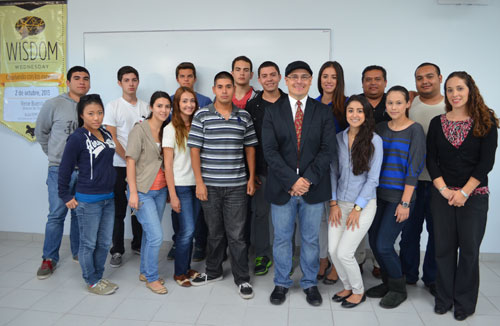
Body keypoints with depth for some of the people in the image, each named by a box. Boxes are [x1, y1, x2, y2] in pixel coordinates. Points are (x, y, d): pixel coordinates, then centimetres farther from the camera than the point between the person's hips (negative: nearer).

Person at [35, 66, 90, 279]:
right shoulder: (54, 104, -3)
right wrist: (55, 155, 9)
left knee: (81, 214, 13)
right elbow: (41, 132, 7)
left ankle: (79, 253, 28)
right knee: (56, 215, 0)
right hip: (60, 170, -3)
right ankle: (49, 259, 14)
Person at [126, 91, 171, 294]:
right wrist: (133, 193, -16)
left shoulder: (165, 131, 8)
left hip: (160, 190, 6)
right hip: (142, 191, -6)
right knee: (157, 235, -9)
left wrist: (169, 190, 9)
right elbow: (130, 161, -12)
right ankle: (151, 278, 11)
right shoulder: (140, 129, -11)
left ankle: (145, 272, 33)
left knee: (150, 233, 16)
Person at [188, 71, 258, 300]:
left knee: (237, 234, 4)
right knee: (215, 232, 14)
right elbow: (194, 150, -3)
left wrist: (251, 178, 4)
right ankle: (213, 271, 33)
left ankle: (242, 279, 18)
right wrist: (199, 182, -7)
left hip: (237, 186, 0)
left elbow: (250, 148, 10)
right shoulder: (202, 115, -1)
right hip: (209, 185, 0)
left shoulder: (244, 116, 4)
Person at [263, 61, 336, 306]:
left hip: (313, 187, 0)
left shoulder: (323, 112, 4)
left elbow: (328, 150, -4)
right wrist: (292, 180, -15)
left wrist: (308, 179, -15)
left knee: (310, 239, 13)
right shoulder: (273, 112, 2)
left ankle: (310, 283, 32)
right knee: (281, 238, 12)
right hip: (282, 187, 0)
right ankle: (281, 283, 31)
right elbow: (269, 150, -7)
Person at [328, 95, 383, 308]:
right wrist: (333, 203, -1)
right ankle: (347, 287, 28)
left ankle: (358, 291, 21)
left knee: (344, 252, -7)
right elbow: (333, 172, 6)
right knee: (333, 250, 0)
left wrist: (357, 208, -10)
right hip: (340, 203, 4)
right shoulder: (338, 138, 4)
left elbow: (372, 179, -8)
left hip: (364, 204, -4)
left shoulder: (374, 140, -8)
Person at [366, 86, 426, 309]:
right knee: (374, 242, 8)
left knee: (384, 244, -5)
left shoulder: (415, 130, -7)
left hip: (399, 197, -5)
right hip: (378, 194, 6)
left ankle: (398, 289, 19)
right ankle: (388, 283, 31)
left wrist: (405, 202, -14)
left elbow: (414, 168, -11)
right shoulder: (380, 128, 9)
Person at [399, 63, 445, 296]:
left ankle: (432, 278, 26)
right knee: (410, 229, 8)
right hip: (412, 180, 0)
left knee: (437, 231, 9)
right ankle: (408, 275, 25)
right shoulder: (409, 106, 4)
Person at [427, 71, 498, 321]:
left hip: (474, 195, -2)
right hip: (442, 194, 2)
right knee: (443, 247, 7)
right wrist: (444, 190, -7)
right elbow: (431, 160, 3)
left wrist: (464, 192, -12)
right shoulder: (437, 123, 6)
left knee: (469, 248, 5)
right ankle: (444, 298, 23)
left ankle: (464, 302, 21)